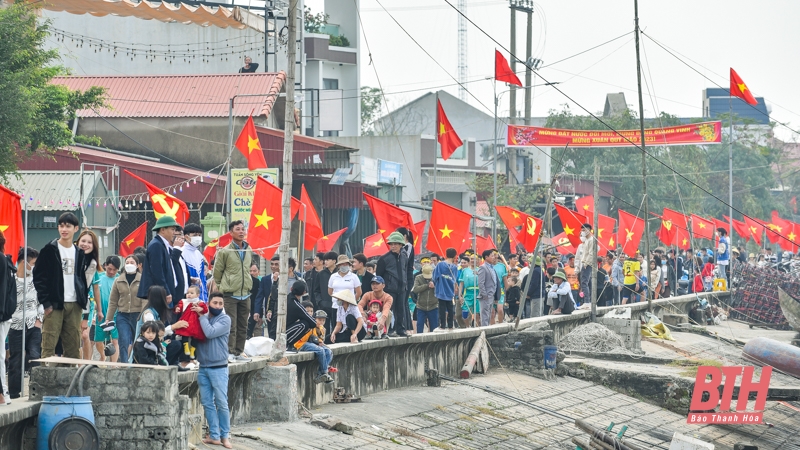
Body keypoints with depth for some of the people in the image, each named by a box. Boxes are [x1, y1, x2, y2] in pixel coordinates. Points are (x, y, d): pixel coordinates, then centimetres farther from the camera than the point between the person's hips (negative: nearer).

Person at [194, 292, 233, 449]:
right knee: (207, 403, 6)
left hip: (219, 368, -5)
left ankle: (225, 436, 7)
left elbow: (210, 333, -19)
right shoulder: (202, 318, 9)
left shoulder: (225, 319, -5)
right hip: (203, 368, 5)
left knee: (222, 403, -2)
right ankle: (214, 436, 11)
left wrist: (201, 315, -10)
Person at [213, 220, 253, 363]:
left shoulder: (249, 251, 10)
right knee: (231, 325, -9)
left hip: (245, 294, 5)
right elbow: (217, 272, 2)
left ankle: (239, 352, 14)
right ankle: (229, 352, -6)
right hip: (230, 295, -5)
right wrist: (223, 286, 8)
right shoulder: (224, 252, -6)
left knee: (243, 326, 8)